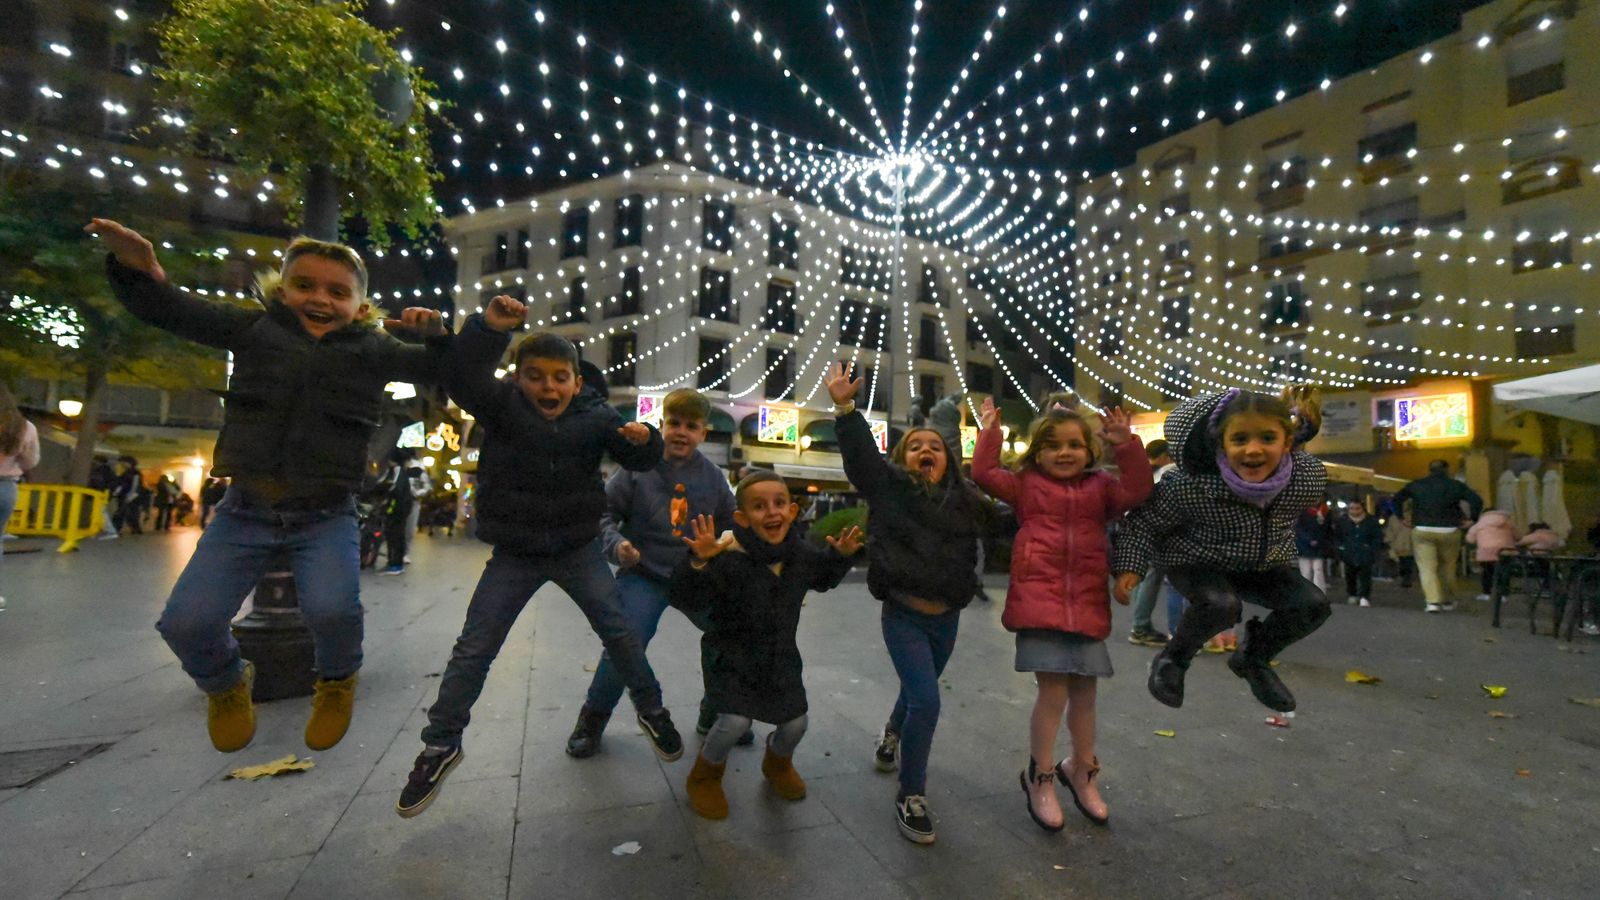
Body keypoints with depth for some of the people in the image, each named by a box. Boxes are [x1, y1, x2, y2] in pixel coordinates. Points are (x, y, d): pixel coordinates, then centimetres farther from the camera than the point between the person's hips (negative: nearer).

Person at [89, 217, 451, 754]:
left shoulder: (374, 349, 0)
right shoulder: (256, 327, 4)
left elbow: (442, 370, 1)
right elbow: (171, 310, 8)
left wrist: (435, 335, -18)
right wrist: (139, 270, -12)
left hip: (327, 517, -2)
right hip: (245, 511, 3)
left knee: (332, 610, -25)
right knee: (186, 621, -6)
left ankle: (338, 680, 11)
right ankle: (227, 683, 31)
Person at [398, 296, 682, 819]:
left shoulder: (595, 416, -8)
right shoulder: (502, 406, -9)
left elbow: (638, 461, -9)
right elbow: (461, 377, -27)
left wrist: (642, 439, -33)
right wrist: (488, 328, -42)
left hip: (578, 549, 0)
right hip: (514, 555, 1)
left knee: (618, 632, 1)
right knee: (473, 649, 6)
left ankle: (651, 712, 21)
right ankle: (440, 745, 26)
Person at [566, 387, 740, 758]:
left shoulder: (712, 476, 0)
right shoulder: (638, 466, -10)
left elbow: (730, 522, 9)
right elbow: (605, 511, -5)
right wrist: (616, 544, -20)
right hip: (644, 574, -3)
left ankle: (716, 713, 27)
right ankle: (592, 719, 15)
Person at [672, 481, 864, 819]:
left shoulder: (802, 553, -9)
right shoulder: (727, 557, -28)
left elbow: (823, 579, 14)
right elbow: (689, 601, -33)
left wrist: (840, 557, -4)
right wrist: (699, 563, -49)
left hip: (780, 655, 5)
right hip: (731, 655, -5)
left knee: (795, 722, 7)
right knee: (736, 720, -18)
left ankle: (778, 763, 45)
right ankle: (704, 776, 17)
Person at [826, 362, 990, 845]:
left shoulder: (966, 503, 2)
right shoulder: (889, 488, -6)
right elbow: (860, 453, -18)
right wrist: (845, 407, -30)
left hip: (946, 618, 5)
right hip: (904, 615, -4)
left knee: (917, 691, 23)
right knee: (926, 700, -13)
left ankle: (891, 740, 56)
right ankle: (910, 796, 8)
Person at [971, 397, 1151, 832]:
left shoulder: (1100, 486, 11)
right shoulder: (1026, 484, 5)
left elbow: (1136, 492, -6)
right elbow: (985, 474, -6)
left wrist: (1127, 446, -14)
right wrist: (990, 432, -9)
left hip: (1087, 604, 3)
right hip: (1038, 601, -3)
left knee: (1084, 693, 14)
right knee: (1052, 691, -4)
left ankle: (1081, 770, 38)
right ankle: (1039, 778, 18)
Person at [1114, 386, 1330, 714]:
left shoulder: (1310, 477, -22)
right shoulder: (1190, 486, -34)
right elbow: (1144, 521, -21)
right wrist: (1129, 567, -29)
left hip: (1265, 563, 5)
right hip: (1195, 562, -5)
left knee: (1312, 604, -13)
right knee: (1221, 604, -33)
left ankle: (1253, 657, 16)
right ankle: (1173, 659, -2)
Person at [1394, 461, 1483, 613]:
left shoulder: (1416, 485, 6)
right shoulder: (1456, 486, 3)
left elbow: (1396, 499, 6)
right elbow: (1477, 500, -7)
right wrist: (1471, 519, 1)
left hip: (1422, 531, -1)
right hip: (1449, 531, 1)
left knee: (1427, 567, -2)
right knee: (1447, 567, 14)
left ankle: (1432, 601, -14)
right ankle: (1448, 601, 24)